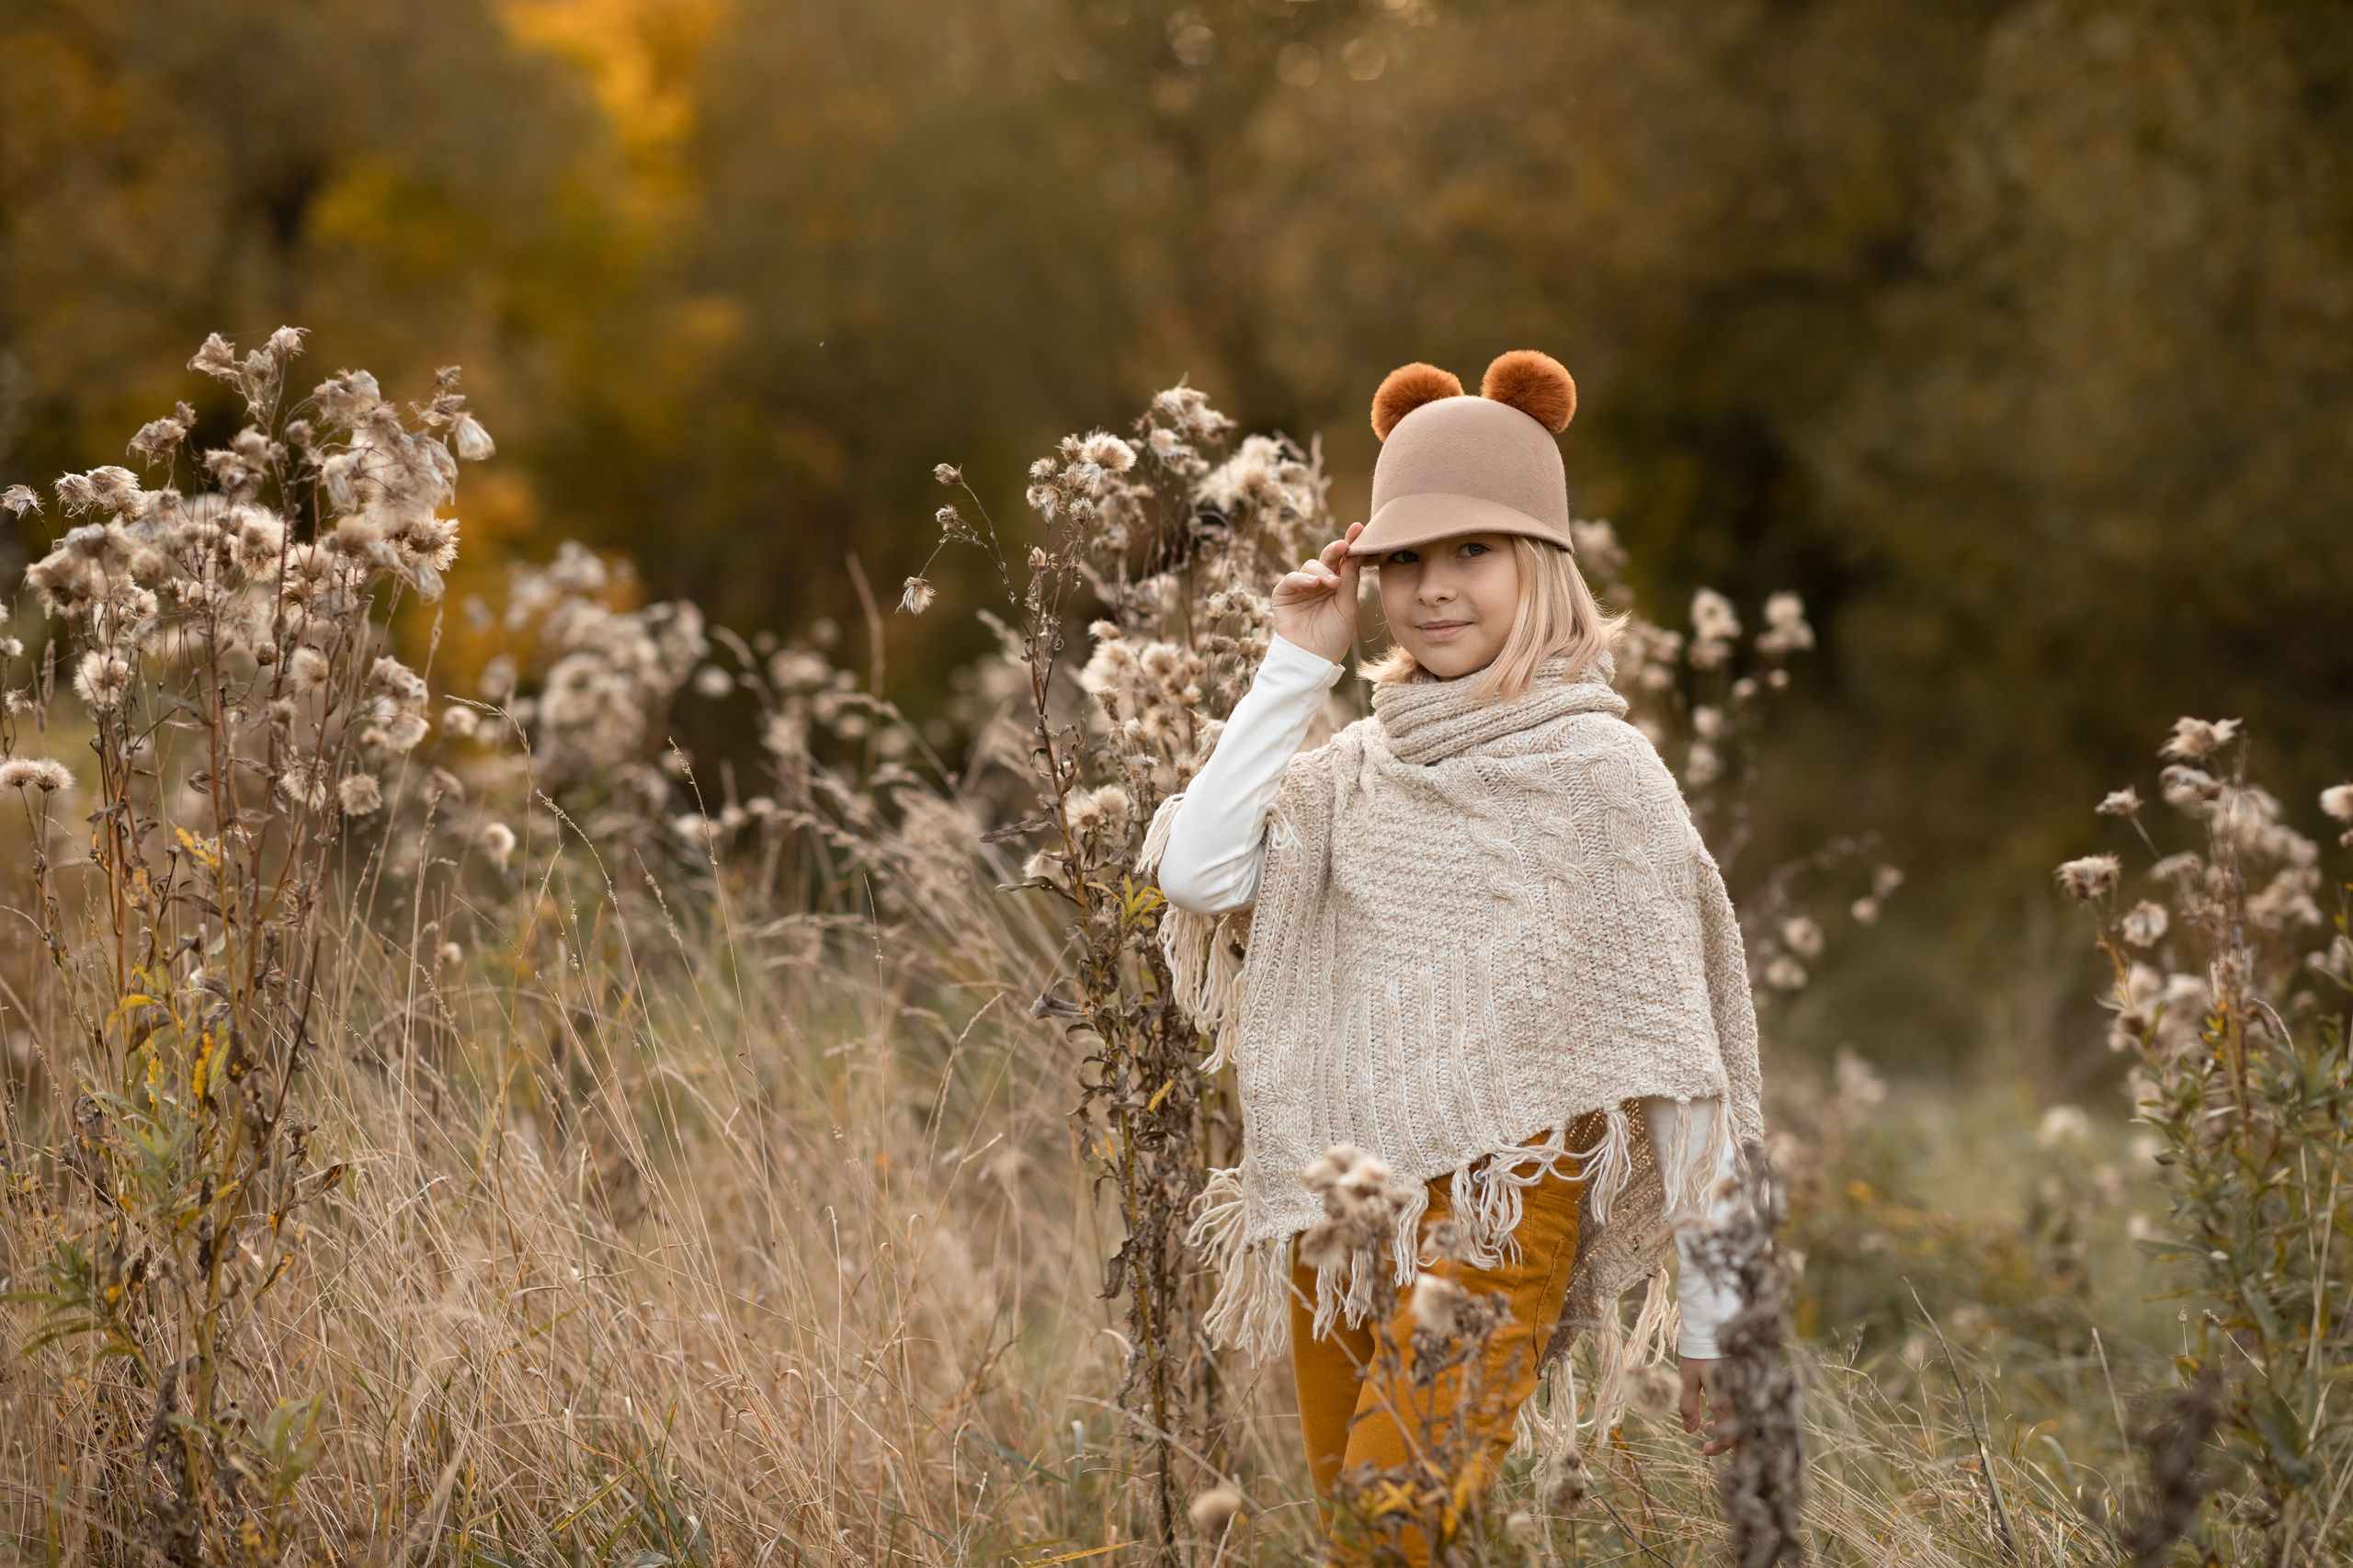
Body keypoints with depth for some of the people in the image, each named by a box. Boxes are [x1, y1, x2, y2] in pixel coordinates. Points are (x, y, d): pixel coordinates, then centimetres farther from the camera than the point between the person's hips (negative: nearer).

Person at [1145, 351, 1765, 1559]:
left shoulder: (1596, 772, -5)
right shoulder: (1360, 767, 10)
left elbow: (1670, 1050, -5)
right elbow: (1199, 872, -5)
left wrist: (1710, 1316, -6)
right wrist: (1296, 665, -1)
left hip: (1493, 1212, -6)